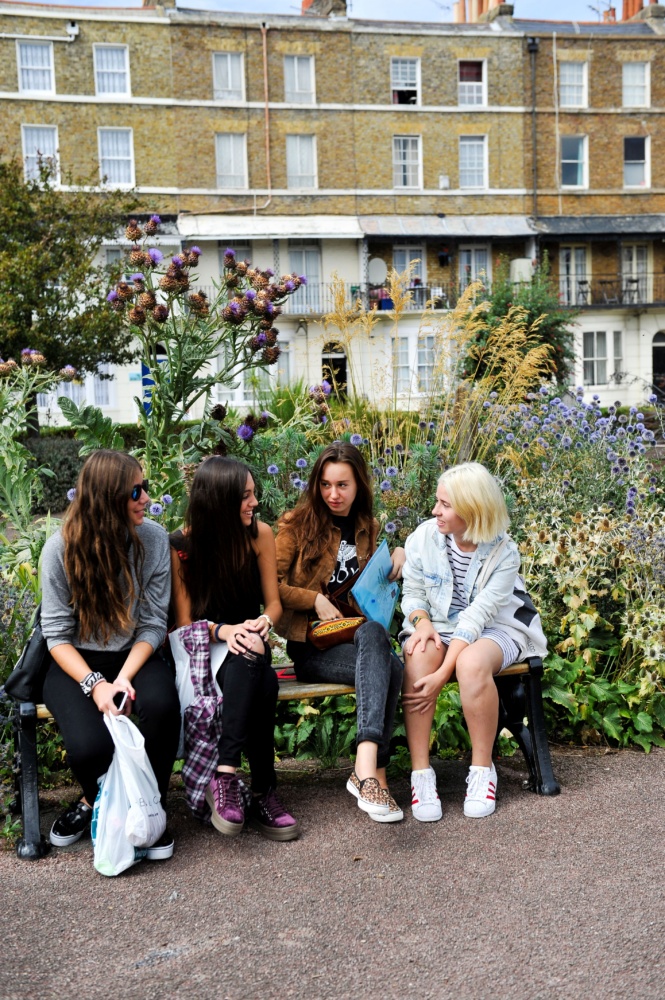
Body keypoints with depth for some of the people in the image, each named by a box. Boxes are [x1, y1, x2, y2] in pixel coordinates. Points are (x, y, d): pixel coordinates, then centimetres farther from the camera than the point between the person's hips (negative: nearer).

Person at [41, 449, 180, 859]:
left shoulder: (154, 539, -7)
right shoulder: (62, 548, -12)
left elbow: (153, 624, -6)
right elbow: (57, 633, -9)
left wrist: (125, 677, -21)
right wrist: (94, 684, -23)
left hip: (134, 655, 1)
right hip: (77, 662, -1)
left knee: (162, 704, -33)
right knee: (90, 745, -28)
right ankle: (96, 802, 12)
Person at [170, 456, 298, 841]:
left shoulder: (260, 533, -2)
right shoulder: (182, 546, -9)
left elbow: (273, 603, 4)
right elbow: (185, 623, -7)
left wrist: (263, 621, -20)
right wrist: (223, 630, -27)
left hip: (249, 649, 2)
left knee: (252, 656, -37)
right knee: (262, 683, -36)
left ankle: (225, 776, -33)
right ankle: (264, 791, -31)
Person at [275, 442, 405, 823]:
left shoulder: (368, 528, 16)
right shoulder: (298, 523, 2)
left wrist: (398, 556, 9)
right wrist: (315, 599, -13)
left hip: (355, 638, 4)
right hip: (310, 646, -4)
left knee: (391, 666, -34)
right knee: (382, 651, -36)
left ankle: (367, 770, -33)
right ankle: (374, 773, -44)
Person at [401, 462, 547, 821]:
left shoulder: (503, 553, -17)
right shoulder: (424, 536, -8)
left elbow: (476, 616, -23)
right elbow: (412, 593, 3)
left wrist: (442, 675, -31)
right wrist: (422, 622, -21)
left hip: (492, 630, -2)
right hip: (436, 625, 2)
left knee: (472, 663, -38)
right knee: (418, 659, -34)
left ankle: (482, 769, -17)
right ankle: (420, 773, -25)